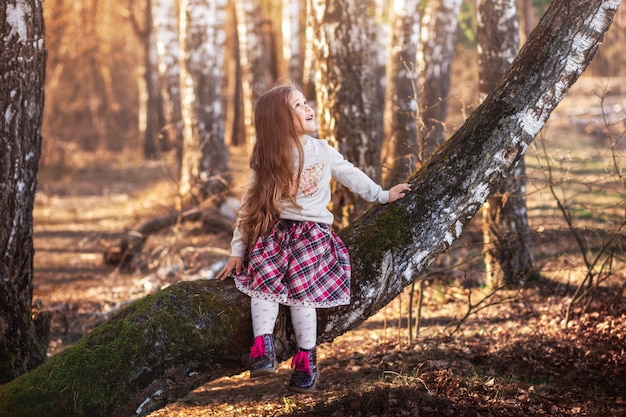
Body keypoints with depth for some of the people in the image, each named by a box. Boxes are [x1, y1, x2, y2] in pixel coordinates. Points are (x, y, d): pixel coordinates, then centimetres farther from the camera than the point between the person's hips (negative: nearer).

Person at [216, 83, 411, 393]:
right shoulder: (266, 161, 5)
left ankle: (306, 360, -15)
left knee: (301, 289, -22)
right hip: (274, 230, 1)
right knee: (263, 281, -26)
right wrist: (237, 251, 3)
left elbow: (351, 176, 23)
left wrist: (383, 195, 27)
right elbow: (249, 205, 6)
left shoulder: (322, 151, 7)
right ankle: (263, 349, -28)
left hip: (312, 231, -1)